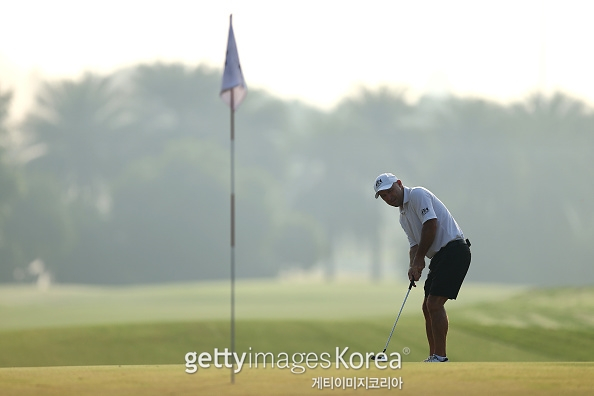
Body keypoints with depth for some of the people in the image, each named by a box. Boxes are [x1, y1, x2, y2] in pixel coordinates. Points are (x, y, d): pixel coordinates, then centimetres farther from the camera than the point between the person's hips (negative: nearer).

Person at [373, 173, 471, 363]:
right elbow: (415, 245, 17)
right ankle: (433, 357, 15)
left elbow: (431, 224, -18)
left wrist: (420, 259, -10)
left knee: (434, 304, -16)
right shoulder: (404, 216, 21)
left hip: (454, 249, -10)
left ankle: (441, 358, -16)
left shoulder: (418, 195, -8)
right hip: (440, 255, 10)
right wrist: (413, 266, -6)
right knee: (428, 306, 11)